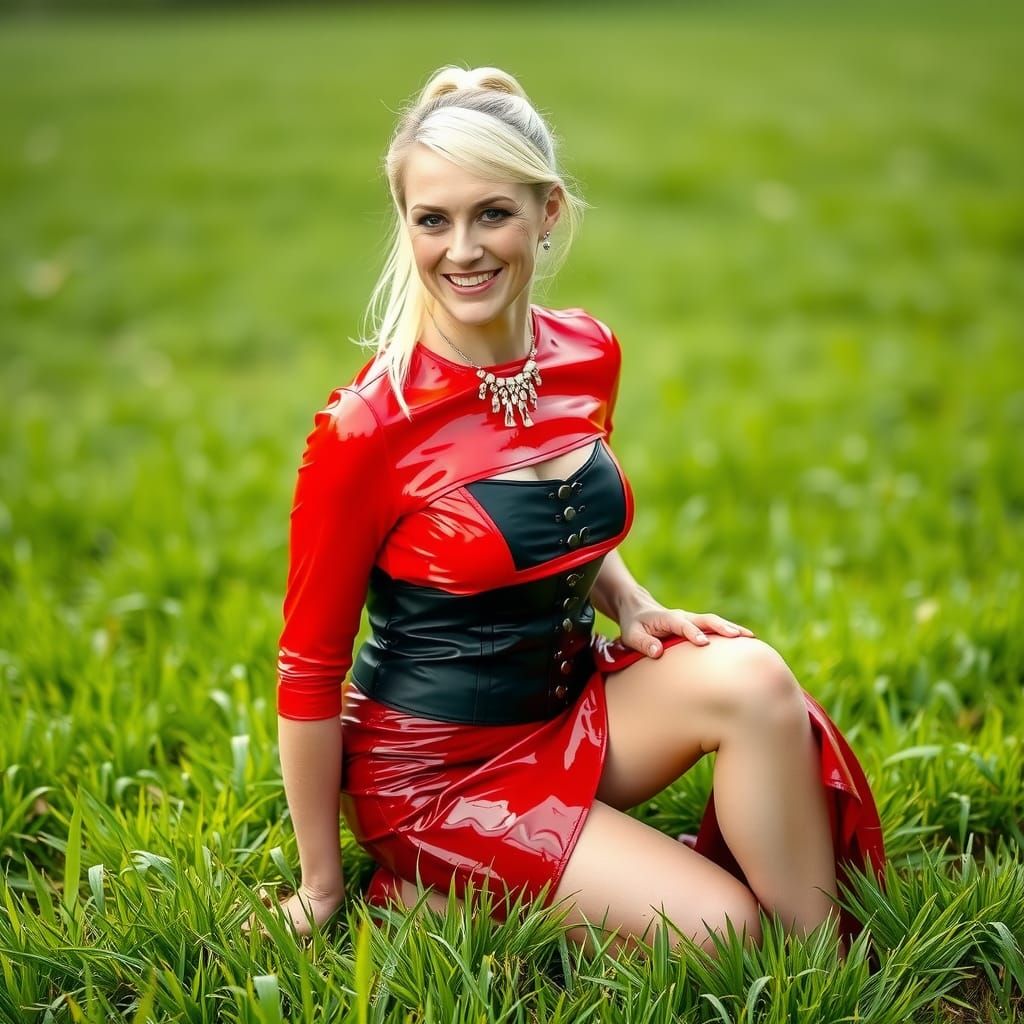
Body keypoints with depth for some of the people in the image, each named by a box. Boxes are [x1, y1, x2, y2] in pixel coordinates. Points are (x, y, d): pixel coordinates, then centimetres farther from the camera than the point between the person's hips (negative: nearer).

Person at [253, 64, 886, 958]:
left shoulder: (589, 355, -3)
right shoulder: (367, 426, -21)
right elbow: (310, 671, -13)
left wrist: (632, 606, -4)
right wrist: (320, 890, -5)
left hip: (571, 708, 6)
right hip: (435, 771, -6)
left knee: (750, 676, -23)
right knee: (719, 929, -19)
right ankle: (439, 902, -1)